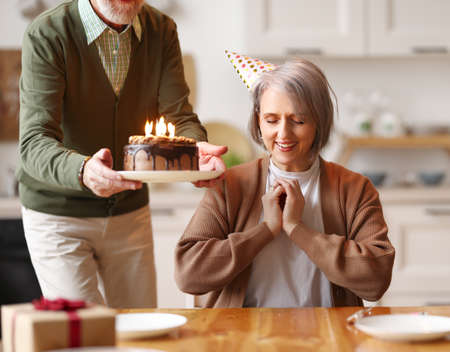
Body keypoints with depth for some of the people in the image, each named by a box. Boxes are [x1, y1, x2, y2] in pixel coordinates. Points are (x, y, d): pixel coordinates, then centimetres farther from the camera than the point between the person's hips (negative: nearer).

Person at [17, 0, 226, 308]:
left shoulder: (162, 30, -3)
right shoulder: (47, 35, -19)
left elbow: (180, 116, -8)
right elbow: (34, 144, -27)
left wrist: (197, 150, -33)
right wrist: (83, 170, -49)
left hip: (130, 212, 5)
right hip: (58, 215, -4)